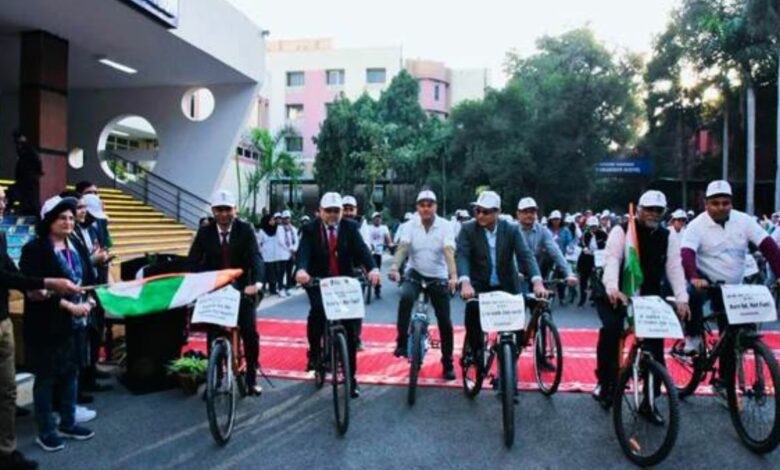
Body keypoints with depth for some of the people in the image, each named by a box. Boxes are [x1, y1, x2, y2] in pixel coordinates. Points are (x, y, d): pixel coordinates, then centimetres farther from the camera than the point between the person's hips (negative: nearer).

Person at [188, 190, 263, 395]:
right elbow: (193, 261, -7)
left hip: (241, 289, -1)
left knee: (250, 334, -2)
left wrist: (255, 282, -37)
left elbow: (255, 257, -19)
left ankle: (251, 379, 14)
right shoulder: (205, 232, -3)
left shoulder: (245, 229, -8)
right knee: (213, 336, 5)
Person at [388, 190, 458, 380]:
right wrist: (394, 268, -39)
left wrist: (453, 276, -41)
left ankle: (448, 364, 20)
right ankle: (402, 342, -19)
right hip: (415, 273, 0)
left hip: (438, 277, 0)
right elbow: (402, 247, -21)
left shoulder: (445, 226, -12)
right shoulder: (411, 225, -7)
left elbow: (449, 252, -25)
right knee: (406, 297, -33)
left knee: (445, 322, 3)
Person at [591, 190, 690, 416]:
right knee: (611, 328, -28)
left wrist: (682, 299, -20)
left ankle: (649, 402, 11)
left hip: (648, 296, 4)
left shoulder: (667, 238, 3)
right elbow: (612, 259, -24)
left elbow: (675, 268, -6)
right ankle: (605, 381, -6)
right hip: (614, 294, -4)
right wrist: (612, 289, -41)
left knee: (656, 342, -4)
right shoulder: (622, 231, -10)